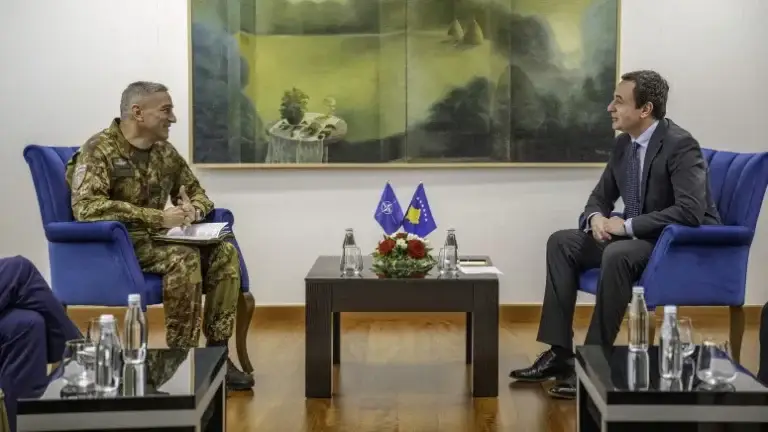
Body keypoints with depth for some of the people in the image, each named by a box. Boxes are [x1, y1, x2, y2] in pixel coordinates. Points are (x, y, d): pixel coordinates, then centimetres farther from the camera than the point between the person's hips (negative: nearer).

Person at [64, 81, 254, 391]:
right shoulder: (99, 149, -12)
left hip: (156, 239, 7)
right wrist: (160, 218, -29)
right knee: (184, 258, -32)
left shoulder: (165, 152, 9)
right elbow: (85, 206, -28)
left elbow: (197, 193, 22)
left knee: (224, 252, -14)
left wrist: (193, 210, -6)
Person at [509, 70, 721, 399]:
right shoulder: (623, 143, 5)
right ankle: (559, 352, -5)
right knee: (561, 243, -2)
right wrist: (596, 218, -12)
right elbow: (600, 196, 14)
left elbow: (691, 211, -30)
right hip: (636, 238, 9)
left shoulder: (680, 145, -20)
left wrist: (627, 225, -27)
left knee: (618, 255, -36)